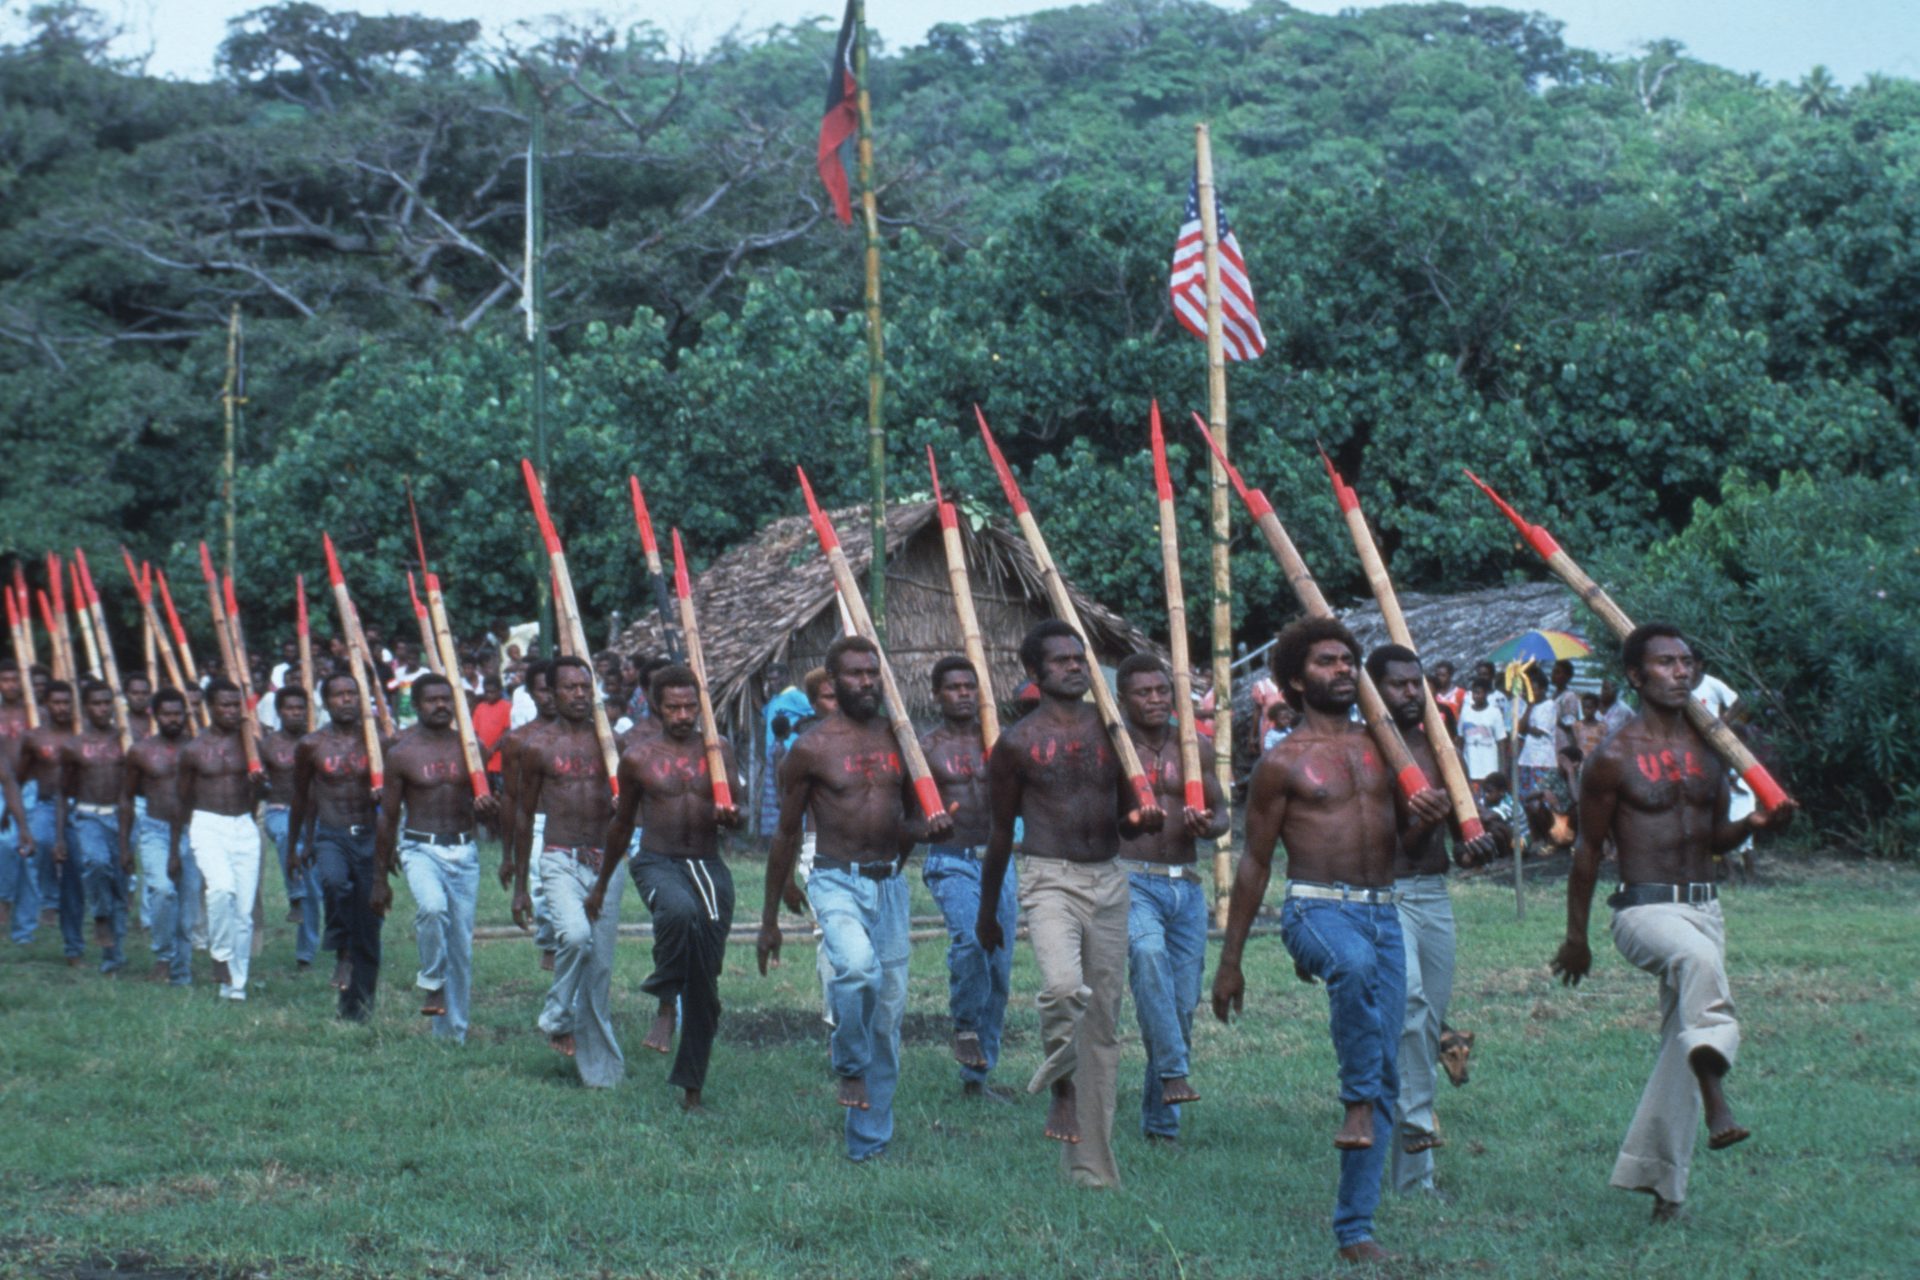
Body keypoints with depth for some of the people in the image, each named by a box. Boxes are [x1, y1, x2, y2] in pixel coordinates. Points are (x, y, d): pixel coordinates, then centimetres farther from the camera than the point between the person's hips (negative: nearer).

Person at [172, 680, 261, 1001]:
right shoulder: (195, 750, 2)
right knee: (222, 887, -29)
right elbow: (182, 803, 9)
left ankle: (235, 985, 8)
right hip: (208, 826, -2)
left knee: (244, 908, 0)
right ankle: (221, 955, -11)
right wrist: (174, 852, 10)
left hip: (244, 827, 2)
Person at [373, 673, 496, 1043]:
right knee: (432, 906, -33)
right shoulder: (402, 754, -1)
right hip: (420, 848, -3)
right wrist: (380, 879, 4)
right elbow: (388, 819, 4)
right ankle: (431, 982, -10)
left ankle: (452, 1030, 15)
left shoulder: (469, 747, 6)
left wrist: (484, 807, -13)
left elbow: (480, 801, 14)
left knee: (461, 940, 4)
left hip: (464, 850, 3)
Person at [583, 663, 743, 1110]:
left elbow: (738, 816, 11)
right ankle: (664, 1006, -19)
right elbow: (622, 823, 17)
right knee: (679, 911, -39)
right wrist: (601, 883, 23)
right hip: (657, 863, -2)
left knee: (705, 980, 0)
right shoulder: (638, 756, 4)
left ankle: (691, 1085, 10)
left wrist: (731, 817, -14)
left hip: (708, 867, 2)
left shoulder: (718, 751, 8)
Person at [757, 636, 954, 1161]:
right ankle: (849, 1065, -6)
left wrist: (930, 830, -5)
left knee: (890, 1007, 5)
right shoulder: (812, 748, -4)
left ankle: (869, 1139, 15)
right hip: (837, 881, -5)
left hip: (890, 883, 5)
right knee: (858, 965, -33)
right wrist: (769, 918, 4)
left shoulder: (898, 739, 8)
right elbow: (787, 834, 3)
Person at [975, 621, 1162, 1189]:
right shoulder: (1018, 742, -1)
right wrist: (987, 913, 11)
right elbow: (1002, 831, 6)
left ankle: (1092, 1163, 14)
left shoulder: (1110, 731, 9)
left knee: (1103, 1017, 6)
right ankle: (1061, 1088, -2)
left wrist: (1146, 819, -9)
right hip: (1050, 879, -4)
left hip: (1108, 880, 4)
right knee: (1064, 986, -30)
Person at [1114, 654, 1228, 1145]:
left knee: (1183, 1000, 3)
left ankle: (1162, 1120, 13)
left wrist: (1209, 824, -6)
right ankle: (1173, 1070, -34)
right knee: (1148, 951, -36)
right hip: (1131, 879, -4)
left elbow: (1222, 810, 16)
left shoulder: (1195, 748, 11)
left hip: (1187, 886, 5)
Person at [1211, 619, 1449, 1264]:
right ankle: (1358, 1103, -28)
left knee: (1386, 1073, -1)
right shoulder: (1284, 762, 0)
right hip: (1316, 907, -5)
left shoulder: (1380, 746, 13)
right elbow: (1255, 862, 3)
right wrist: (1229, 962, 4)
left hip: (1383, 912, 5)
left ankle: (1355, 1227, 4)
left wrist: (1426, 815, -5)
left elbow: (1400, 826, 21)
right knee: (1354, 963, -42)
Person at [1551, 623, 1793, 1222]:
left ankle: (1657, 1175, 19)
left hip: (1705, 908, 6)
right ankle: (1717, 1103, -44)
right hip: (1644, 908, -6)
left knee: (1682, 1042, 7)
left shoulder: (1708, 749, 11)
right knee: (1698, 958, -38)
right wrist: (1576, 937, 2)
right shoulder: (1615, 757, -6)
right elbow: (1589, 850, -1)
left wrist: (1754, 823, -3)